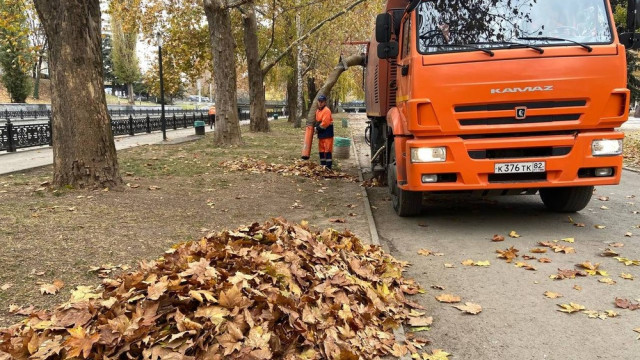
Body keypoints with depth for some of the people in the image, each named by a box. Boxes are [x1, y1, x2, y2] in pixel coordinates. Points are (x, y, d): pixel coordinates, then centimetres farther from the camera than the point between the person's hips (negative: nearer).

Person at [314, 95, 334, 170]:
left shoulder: (327, 111, -15)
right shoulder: (317, 111, 14)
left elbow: (324, 123, -21)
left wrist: (318, 128, -10)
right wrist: (317, 127, 4)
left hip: (327, 134, -9)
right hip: (320, 134, 9)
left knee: (328, 150, -8)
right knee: (321, 150, 14)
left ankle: (328, 166, -7)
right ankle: (322, 165, 24)